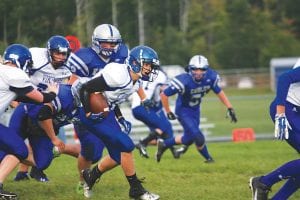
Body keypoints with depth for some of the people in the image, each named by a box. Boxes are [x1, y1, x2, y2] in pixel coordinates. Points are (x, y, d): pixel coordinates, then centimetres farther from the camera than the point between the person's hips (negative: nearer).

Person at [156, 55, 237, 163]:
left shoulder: (210, 77, -19)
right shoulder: (184, 81, -34)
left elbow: (219, 92, 0)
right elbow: (164, 95, -24)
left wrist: (230, 108, -4)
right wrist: (168, 112, -14)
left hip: (195, 110, 6)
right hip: (183, 110, -6)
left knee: (188, 139, 17)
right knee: (198, 137, -14)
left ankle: (163, 144, 40)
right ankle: (208, 158, 16)